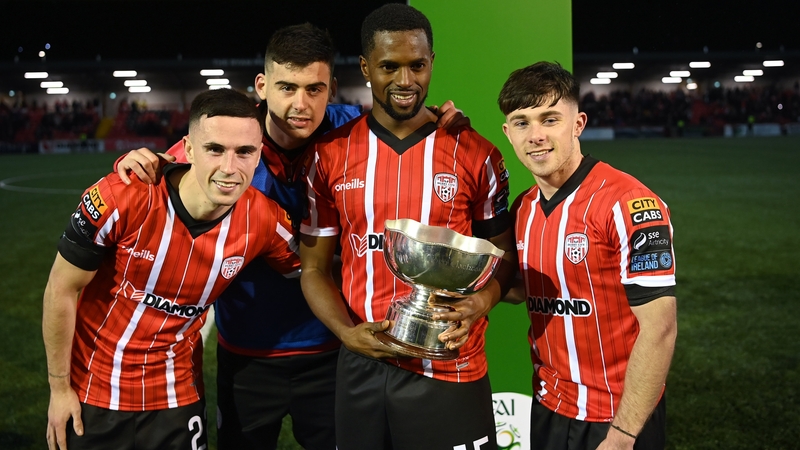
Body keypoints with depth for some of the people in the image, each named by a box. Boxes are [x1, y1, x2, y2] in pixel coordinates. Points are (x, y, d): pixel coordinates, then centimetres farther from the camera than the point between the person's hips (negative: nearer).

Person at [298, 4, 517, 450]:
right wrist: (349, 333, -11)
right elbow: (315, 268, 5)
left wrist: (480, 302, -13)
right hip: (361, 370, 2)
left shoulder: (476, 155, -2)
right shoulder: (331, 155, 1)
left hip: (452, 371, -1)